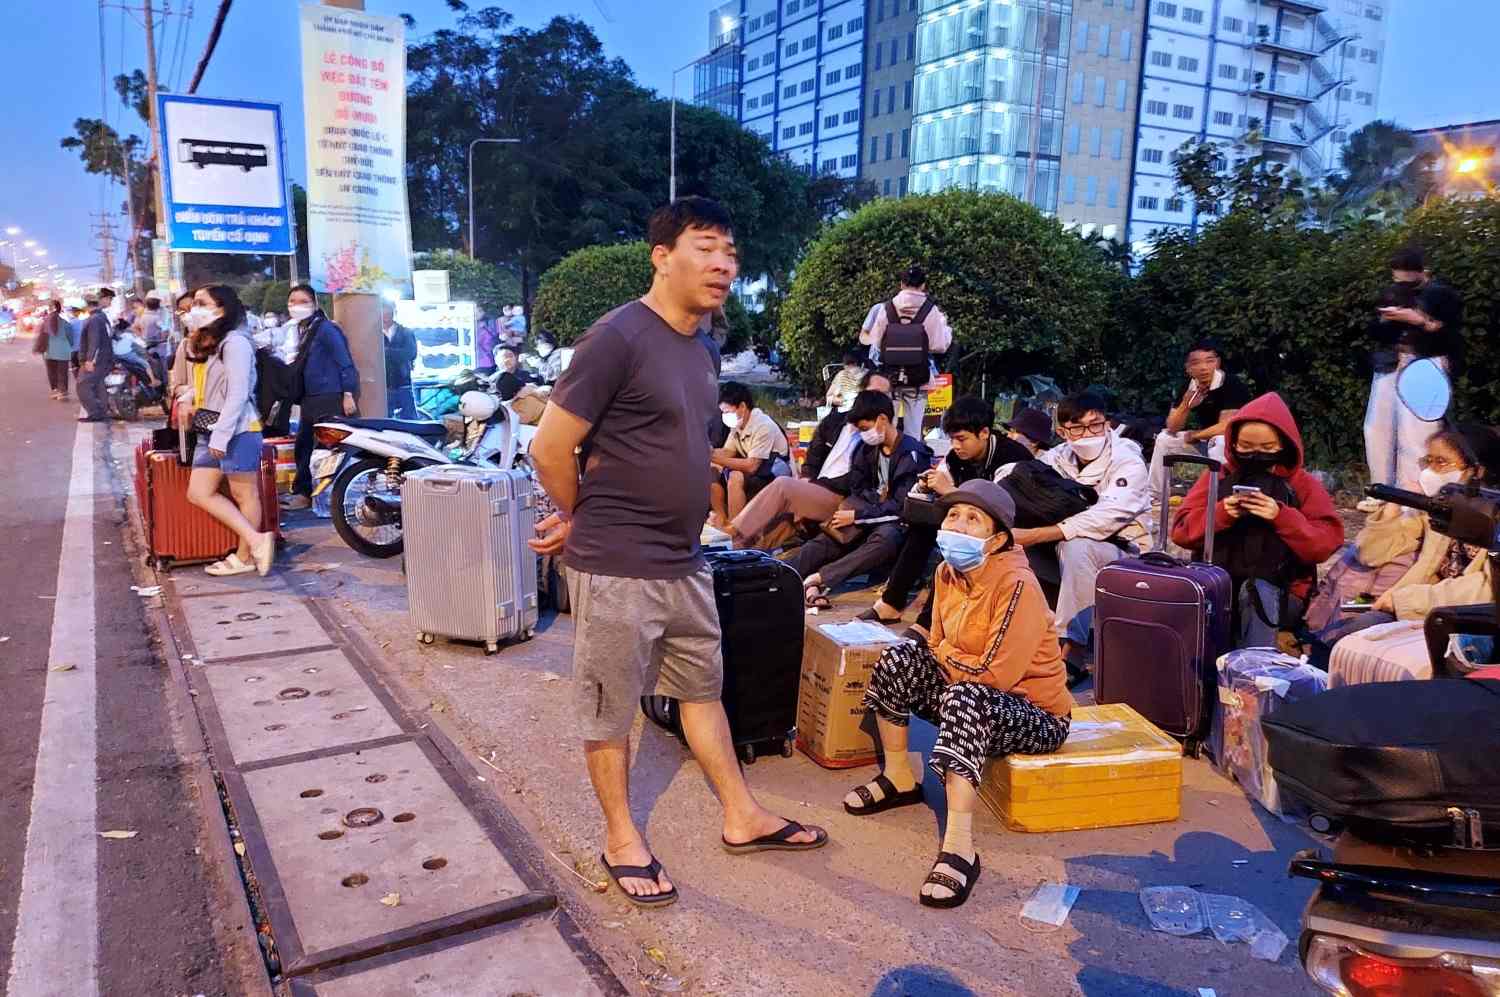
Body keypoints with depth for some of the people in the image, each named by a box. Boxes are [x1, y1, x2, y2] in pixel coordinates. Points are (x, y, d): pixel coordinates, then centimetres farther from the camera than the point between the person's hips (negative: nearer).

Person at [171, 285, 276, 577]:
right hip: (208, 432, 10)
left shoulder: (234, 343, -13)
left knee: (245, 495, 0)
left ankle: (245, 558, 7)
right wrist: (187, 397, 5)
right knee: (198, 492, 4)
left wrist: (222, 435, -21)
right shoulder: (201, 344, 18)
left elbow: (238, 394, -18)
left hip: (237, 431, -10)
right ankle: (256, 541, 5)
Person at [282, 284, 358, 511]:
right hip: (310, 399, 10)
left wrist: (348, 395, -18)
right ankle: (302, 493, 22)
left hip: (330, 399, -10)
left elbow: (345, 362, -13)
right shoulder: (302, 331, 18)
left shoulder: (326, 328, -9)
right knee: (303, 446, 13)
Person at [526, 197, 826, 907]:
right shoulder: (618, 338, -17)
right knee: (610, 707, 9)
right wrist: (585, 520, 1)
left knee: (703, 687, 19)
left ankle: (741, 817, 34)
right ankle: (620, 839, 27)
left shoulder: (705, 350, 8)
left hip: (684, 561, 8)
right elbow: (549, 449, -16)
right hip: (617, 568, -8)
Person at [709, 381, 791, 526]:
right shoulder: (738, 423, 2)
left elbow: (751, 466, -29)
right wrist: (708, 453, -18)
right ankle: (721, 519, -2)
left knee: (736, 477, -31)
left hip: (778, 478, -9)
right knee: (713, 470, -2)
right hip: (752, 474, 9)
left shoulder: (763, 426, -23)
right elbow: (727, 452, 1)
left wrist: (715, 458, -30)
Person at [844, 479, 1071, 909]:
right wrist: (948, 657, -12)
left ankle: (958, 846, -43)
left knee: (966, 698, -38)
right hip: (976, 706, 8)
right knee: (898, 659, -7)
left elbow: (995, 674, -29)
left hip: (1037, 715, -8)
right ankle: (898, 779, 8)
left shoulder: (1016, 585, -26)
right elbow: (939, 646, 11)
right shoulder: (948, 572, -1)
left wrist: (947, 655, -12)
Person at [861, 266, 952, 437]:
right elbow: (940, 346, -5)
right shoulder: (930, 310, -7)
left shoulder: (886, 308, -2)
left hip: (890, 376, 1)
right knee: (913, 430, 4)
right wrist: (944, 323, 12)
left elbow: (875, 341, 3)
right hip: (918, 378, -1)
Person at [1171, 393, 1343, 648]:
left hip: (1280, 593, -1)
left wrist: (1282, 517, -18)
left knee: (1256, 593, -35)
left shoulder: (1303, 484, 8)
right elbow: (1181, 529, 3)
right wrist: (1221, 514, -14)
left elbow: (1325, 543, -4)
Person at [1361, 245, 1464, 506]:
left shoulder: (1443, 294, 2)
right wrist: (1384, 320, -1)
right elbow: (1374, 332, 19)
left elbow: (1453, 339, -8)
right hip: (1389, 366, 6)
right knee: (1377, 429, 1)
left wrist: (1419, 320, -18)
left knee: (1413, 437, -15)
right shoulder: (1393, 293, 17)